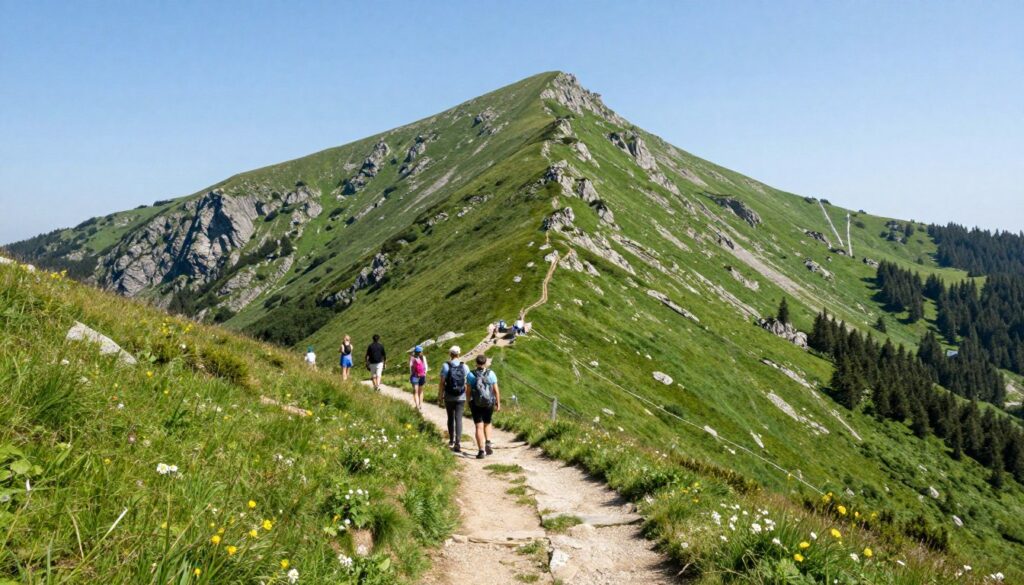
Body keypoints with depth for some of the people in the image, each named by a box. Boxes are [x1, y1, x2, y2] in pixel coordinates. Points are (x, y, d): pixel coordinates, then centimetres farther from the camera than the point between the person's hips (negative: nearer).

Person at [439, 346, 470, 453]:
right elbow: (468, 384, -2)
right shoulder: (465, 367, -3)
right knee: (458, 419, 0)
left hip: (449, 397, 0)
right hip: (461, 398, 0)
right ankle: (457, 443, -11)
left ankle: (451, 441, 28)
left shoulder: (446, 366, -7)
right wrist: (468, 397, 8)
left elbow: (442, 383, -8)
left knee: (450, 418, 17)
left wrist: (440, 396, 3)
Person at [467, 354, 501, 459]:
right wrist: (498, 403, 3)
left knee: (479, 427, 2)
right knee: (487, 424, 22)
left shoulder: (471, 375, -6)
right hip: (489, 403, 1)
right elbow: (496, 390, -5)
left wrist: (469, 404, 6)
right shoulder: (491, 374, -5)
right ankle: (488, 443, 4)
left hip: (476, 404, -1)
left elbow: (468, 391, -5)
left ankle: (481, 451, -5)